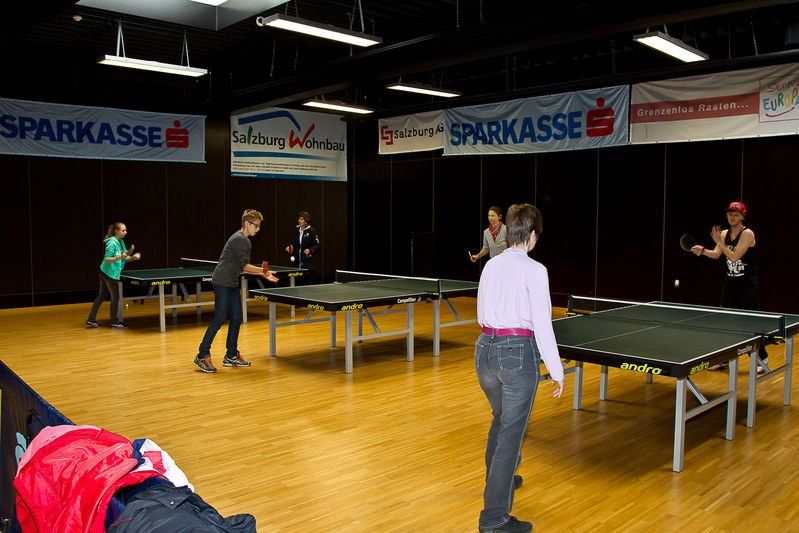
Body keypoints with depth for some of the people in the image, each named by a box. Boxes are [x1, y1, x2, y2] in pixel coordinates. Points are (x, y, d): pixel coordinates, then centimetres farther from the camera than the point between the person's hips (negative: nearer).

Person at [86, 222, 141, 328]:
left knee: (101, 296, 12)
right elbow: (107, 259, -21)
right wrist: (119, 257, -33)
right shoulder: (112, 243, -18)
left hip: (105, 273, 9)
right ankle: (114, 321, 13)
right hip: (109, 273, -9)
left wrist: (132, 257, -5)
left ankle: (91, 320, 17)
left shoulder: (121, 242, 8)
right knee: (115, 297, 1)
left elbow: (124, 258, 12)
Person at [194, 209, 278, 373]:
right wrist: (263, 270, -9)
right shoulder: (239, 239, -15)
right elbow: (244, 266, -18)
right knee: (220, 318, -9)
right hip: (222, 282, -10)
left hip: (232, 284, 10)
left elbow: (242, 267, 18)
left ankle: (231, 356, 17)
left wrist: (262, 273, 9)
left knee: (237, 319, 8)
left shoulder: (245, 241, 16)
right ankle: (202, 356, -1)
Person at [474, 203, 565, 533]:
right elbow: (542, 326, -14)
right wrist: (557, 372, -7)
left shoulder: (491, 265, 8)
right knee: (511, 434, 3)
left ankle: (498, 480, 50)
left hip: (484, 349, 7)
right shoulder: (534, 270, -11)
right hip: (518, 353, -7)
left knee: (501, 420, 28)